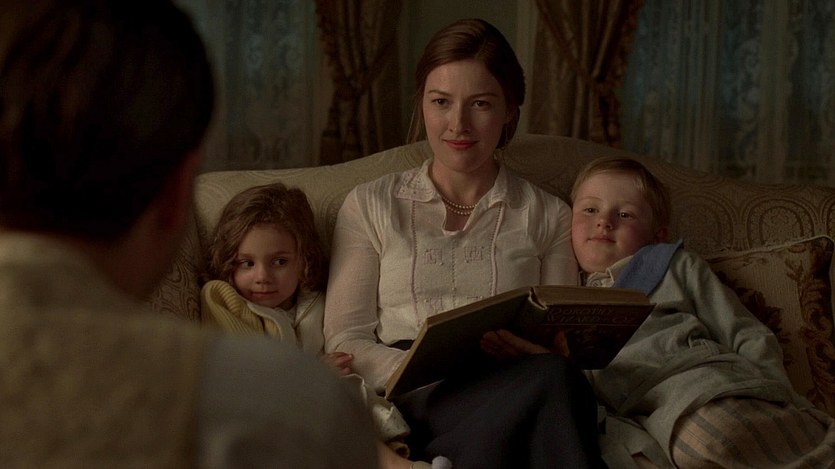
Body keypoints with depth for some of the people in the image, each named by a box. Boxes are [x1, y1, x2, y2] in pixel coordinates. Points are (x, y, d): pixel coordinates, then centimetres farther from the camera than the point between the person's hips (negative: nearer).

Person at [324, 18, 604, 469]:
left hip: (508, 394, 3)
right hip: (408, 397, -2)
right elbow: (345, 341, 7)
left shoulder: (548, 216, 18)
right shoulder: (369, 205, 15)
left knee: (550, 372, -36)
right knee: (550, 378, -34)